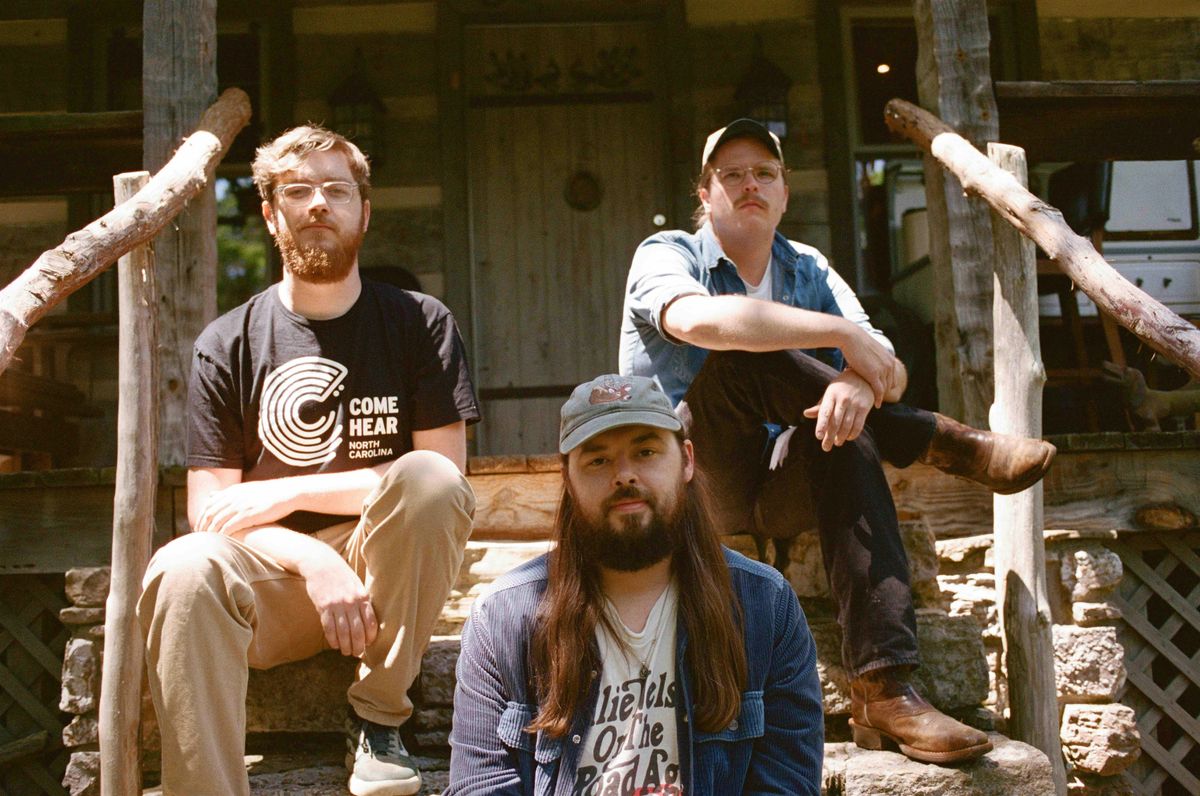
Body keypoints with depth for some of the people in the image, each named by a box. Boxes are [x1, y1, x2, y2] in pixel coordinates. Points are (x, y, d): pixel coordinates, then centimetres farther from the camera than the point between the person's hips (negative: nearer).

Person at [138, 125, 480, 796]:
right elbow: (209, 506, -1)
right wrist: (314, 560, -21)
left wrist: (288, 492, -12)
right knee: (182, 571, -31)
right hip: (273, 571, 0)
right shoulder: (227, 345, 4)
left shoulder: (419, 322, 3)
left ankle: (379, 716, -13)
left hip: (390, 572, 0)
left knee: (429, 479, -30)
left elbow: (445, 471, -7)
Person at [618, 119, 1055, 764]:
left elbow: (887, 367, -4)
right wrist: (844, 334, -31)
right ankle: (942, 441, -20)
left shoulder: (809, 271, 10)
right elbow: (698, 320, -31)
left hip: (775, 492, 4)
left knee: (844, 430, -30)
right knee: (742, 354, -29)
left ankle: (883, 691, -35)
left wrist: (861, 381, -30)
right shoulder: (666, 255, -4)